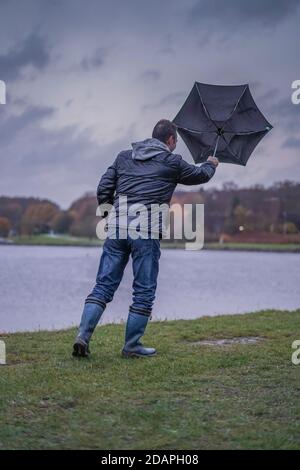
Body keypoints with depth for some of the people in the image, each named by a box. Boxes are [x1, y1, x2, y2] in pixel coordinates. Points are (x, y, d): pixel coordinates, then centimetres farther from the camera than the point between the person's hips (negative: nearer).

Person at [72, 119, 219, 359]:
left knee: (104, 285, 7)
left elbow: (103, 189, 13)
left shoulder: (124, 156, 18)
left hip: (117, 228, 5)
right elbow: (201, 175, 23)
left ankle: (83, 335, -6)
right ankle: (132, 346, 7)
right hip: (146, 231, -4)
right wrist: (211, 164, 45)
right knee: (144, 291, 5)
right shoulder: (172, 162, 6)